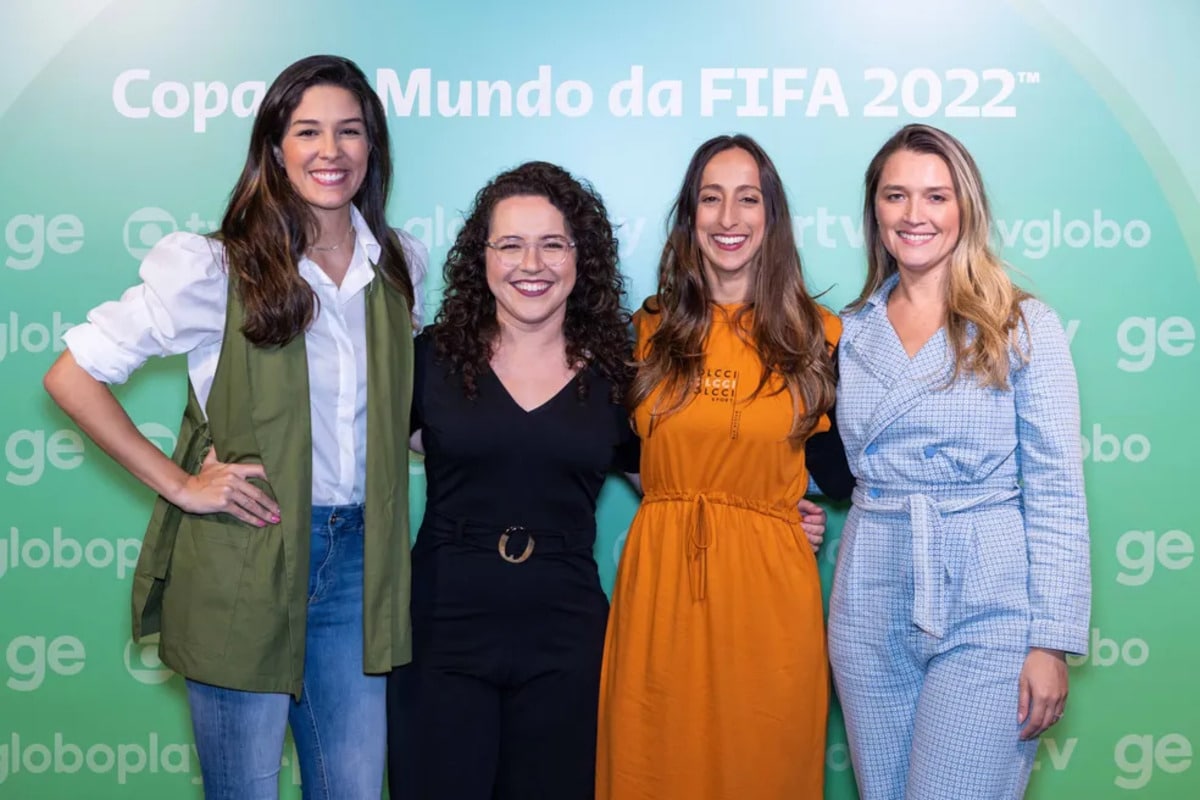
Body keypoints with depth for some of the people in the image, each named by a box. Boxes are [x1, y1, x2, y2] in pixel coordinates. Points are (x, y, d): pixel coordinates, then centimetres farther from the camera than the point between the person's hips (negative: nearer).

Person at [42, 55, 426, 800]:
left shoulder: (401, 266, 6)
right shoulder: (214, 269, -8)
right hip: (243, 563, -4)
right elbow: (73, 376, -7)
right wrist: (177, 483, -10)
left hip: (356, 561, 4)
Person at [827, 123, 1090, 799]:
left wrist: (1052, 641, -11)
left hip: (986, 616, -4)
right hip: (871, 615, 4)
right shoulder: (854, 332, 8)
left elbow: (1056, 495, -7)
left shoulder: (1024, 326, -4)